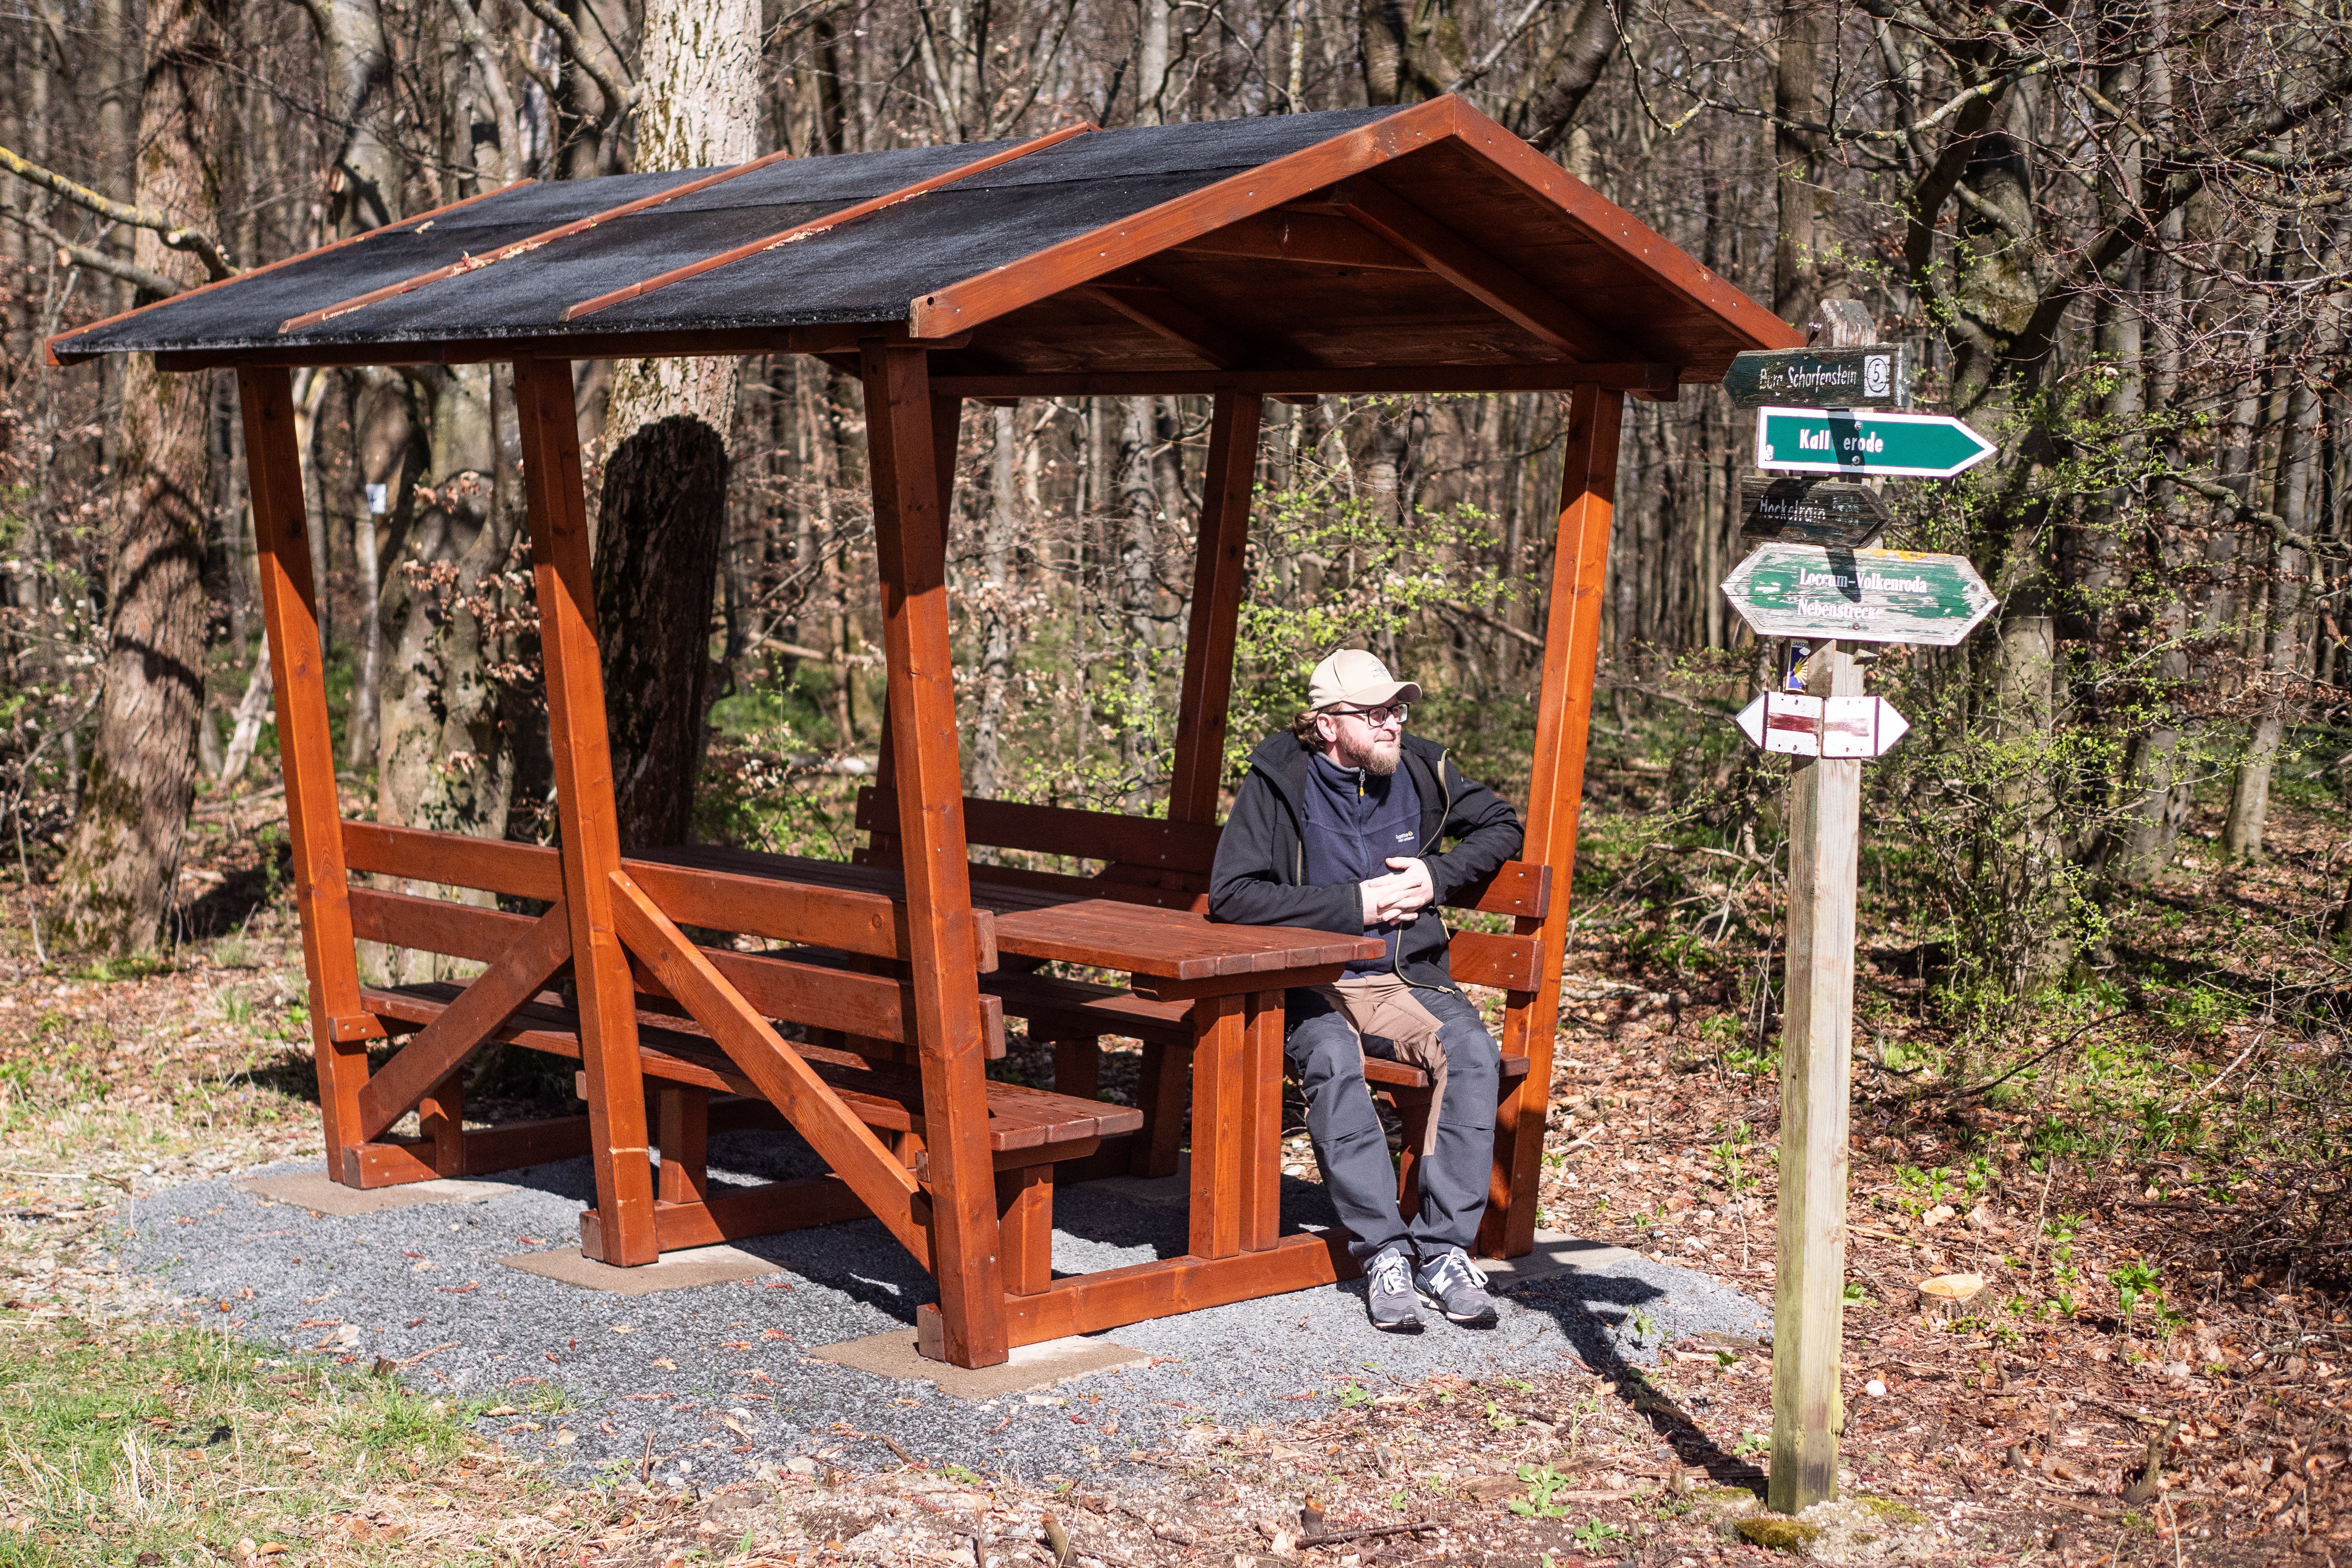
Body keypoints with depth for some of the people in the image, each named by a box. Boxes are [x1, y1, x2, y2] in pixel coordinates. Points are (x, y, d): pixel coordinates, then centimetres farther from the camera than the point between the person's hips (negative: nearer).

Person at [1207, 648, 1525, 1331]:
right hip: (1309, 986, -3)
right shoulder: (1279, 783, -7)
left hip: (1404, 976, 3)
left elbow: (1502, 825, 19)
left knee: (1472, 1050, -28)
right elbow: (1232, 895, -14)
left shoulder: (1420, 769, 5)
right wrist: (1355, 902, -18)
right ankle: (1384, 1252, -32)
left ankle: (1445, 1248, -24)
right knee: (1332, 1059, -37)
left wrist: (1440, 874, -1)